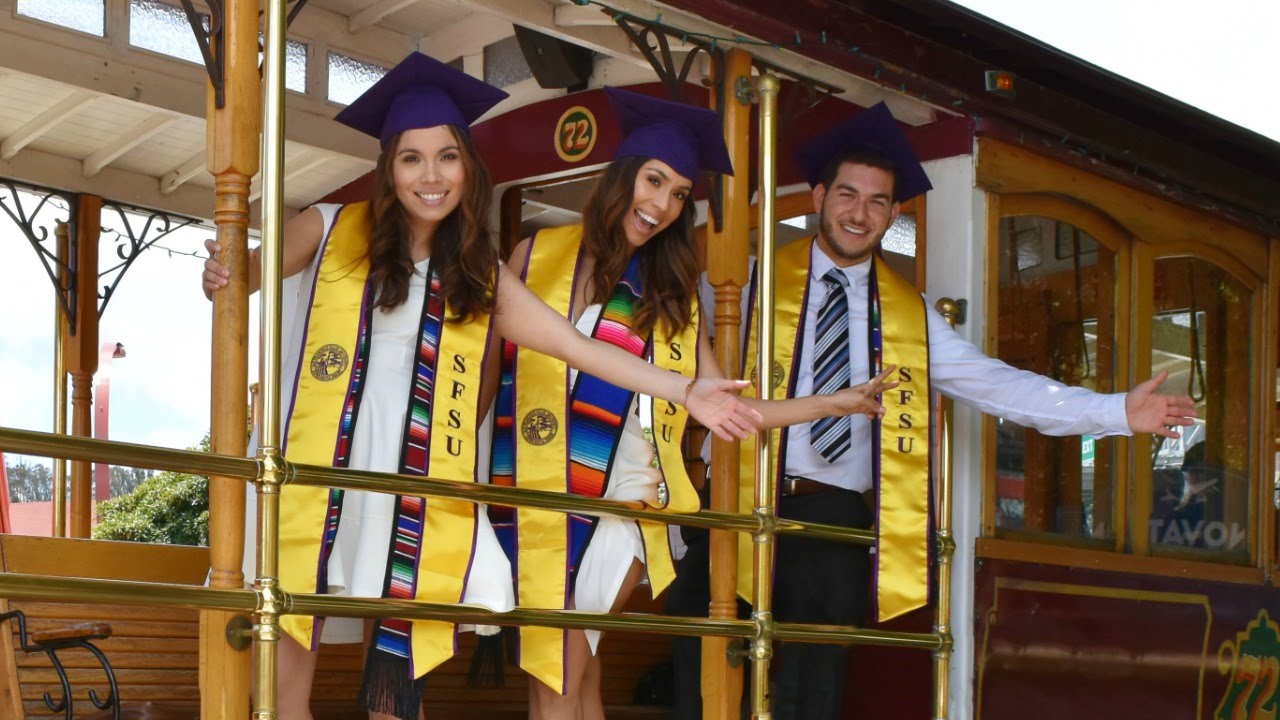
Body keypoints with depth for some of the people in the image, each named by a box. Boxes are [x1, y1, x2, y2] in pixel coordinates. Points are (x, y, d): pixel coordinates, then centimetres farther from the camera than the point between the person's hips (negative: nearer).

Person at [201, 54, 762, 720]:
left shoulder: (480, 275, 12)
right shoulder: (331, 231, 4)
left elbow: (576, 345, 11)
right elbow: (242, 278, 3)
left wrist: (685, 391, 5)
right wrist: (220, 277, -23)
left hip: (410, 502, 2)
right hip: (307, 490, -2)